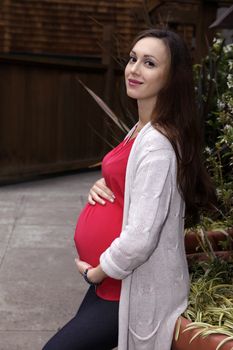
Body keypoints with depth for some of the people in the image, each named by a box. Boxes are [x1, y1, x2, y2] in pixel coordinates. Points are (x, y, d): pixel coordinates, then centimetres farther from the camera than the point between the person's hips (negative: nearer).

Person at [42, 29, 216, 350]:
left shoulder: (157, 144, -25)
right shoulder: (141, 129, 6)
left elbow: (140, 238, -28)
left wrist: (96, 272, -11)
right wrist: (102, 187, -2)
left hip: (136, 291, -9)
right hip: (114, 278, 9)